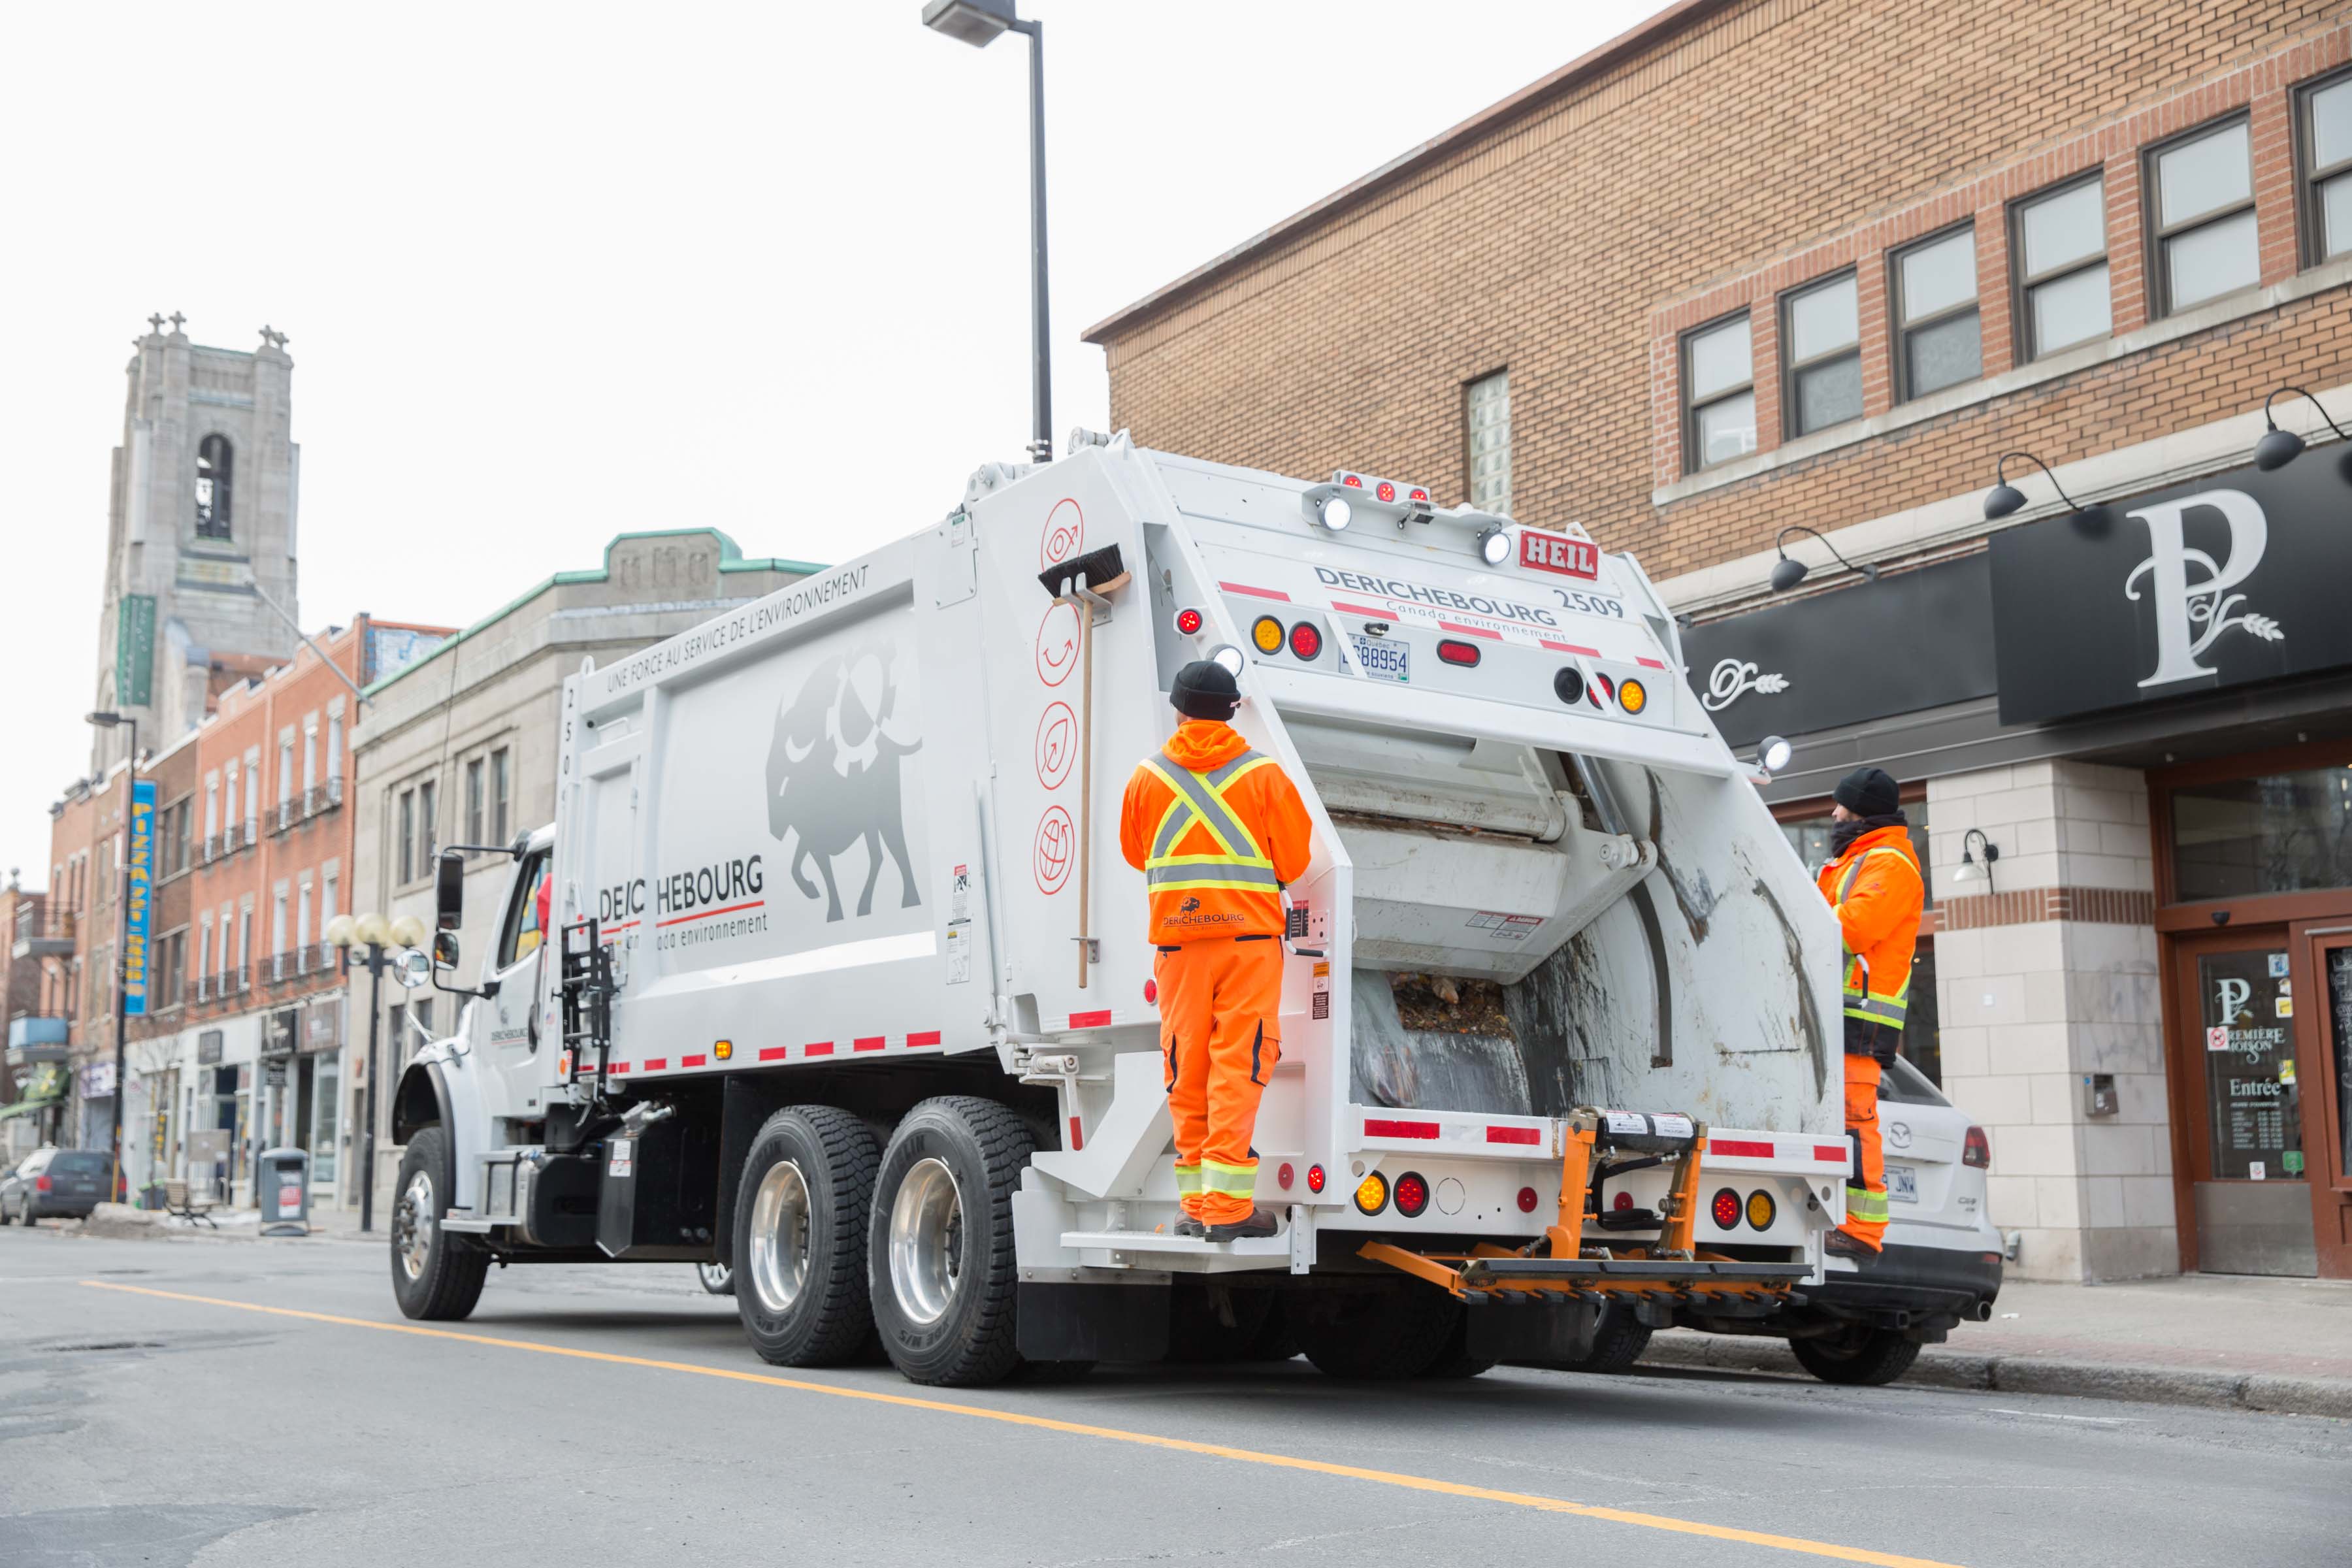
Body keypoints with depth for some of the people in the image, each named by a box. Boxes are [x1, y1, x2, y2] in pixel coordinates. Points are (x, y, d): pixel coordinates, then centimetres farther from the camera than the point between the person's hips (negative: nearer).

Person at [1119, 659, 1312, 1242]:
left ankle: (1196, 1203, 10)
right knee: (1238, 1067, -2)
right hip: (1250, 934, -2)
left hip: (1177, 937, 2)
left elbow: (1135, 854, 18)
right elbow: (1294, 863, 3)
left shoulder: (1146, 778, 6)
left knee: (1188, 1073, 7)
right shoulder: (1265, 775, 0)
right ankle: (1227, 1204, -6)